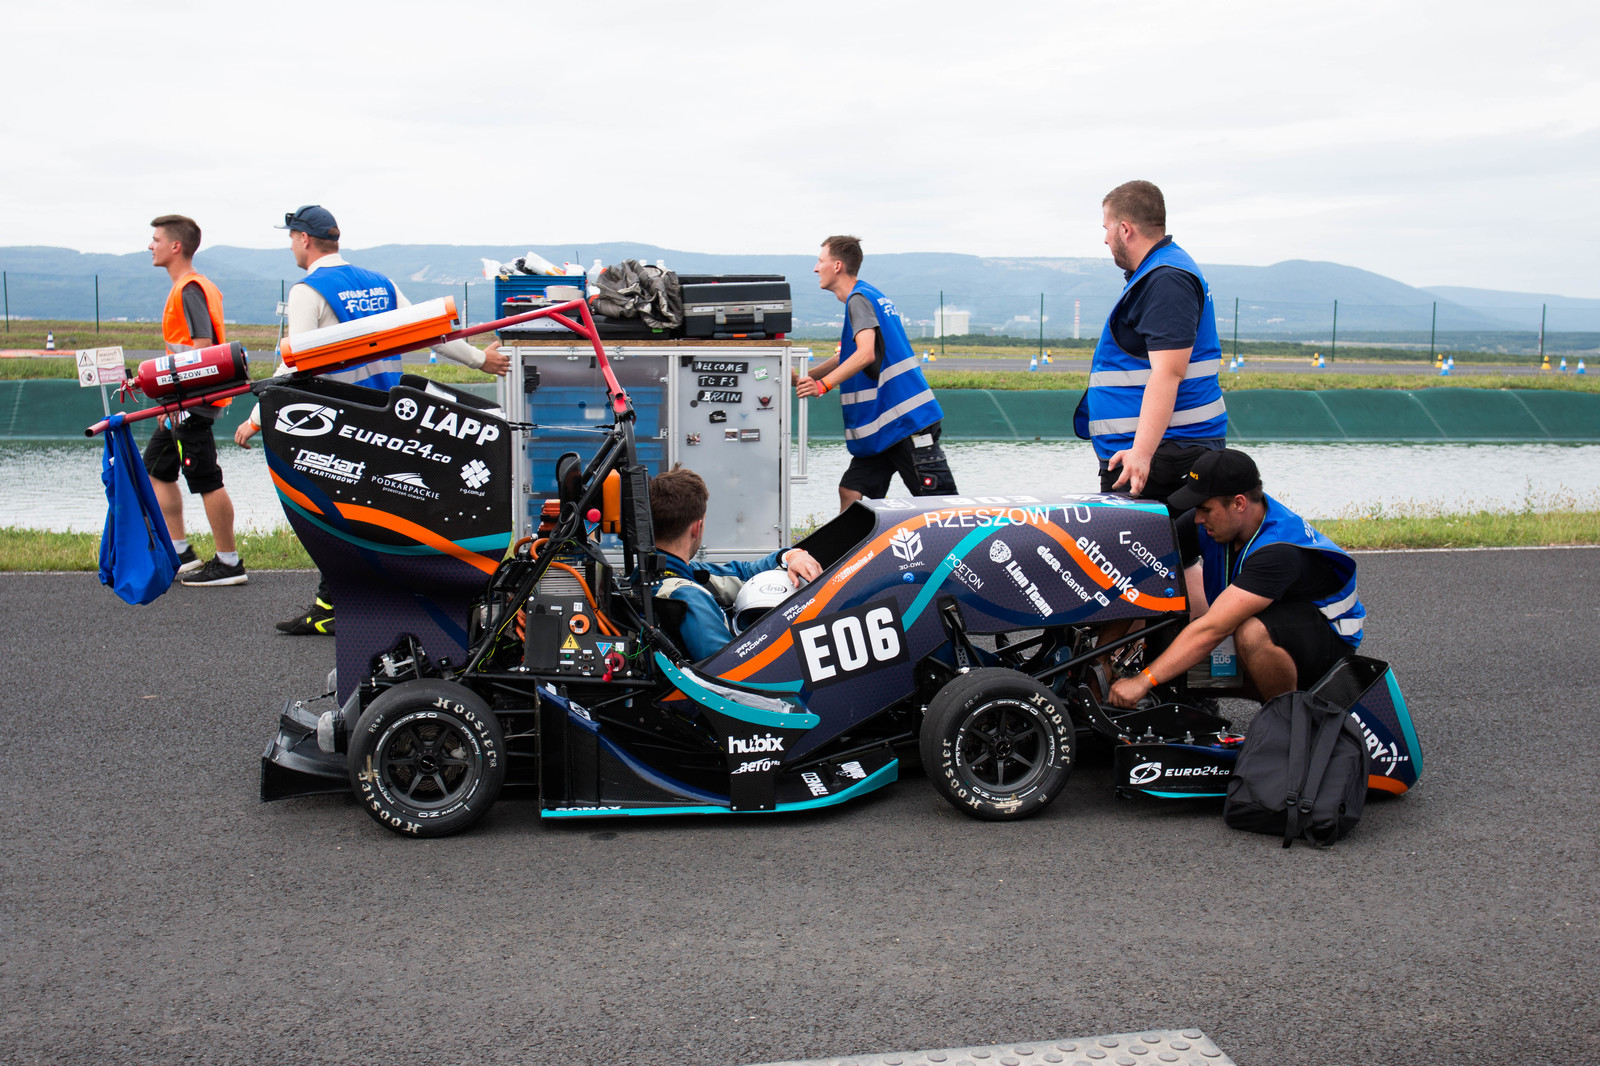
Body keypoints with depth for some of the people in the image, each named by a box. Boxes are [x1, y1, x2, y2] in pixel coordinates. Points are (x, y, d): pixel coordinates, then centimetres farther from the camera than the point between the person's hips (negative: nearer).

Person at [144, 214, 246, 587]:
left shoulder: (190, 290, -15)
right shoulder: (192, 286, 17)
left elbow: (203, 347, -23)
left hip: (194, 402, -11)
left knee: (206, 481, -6)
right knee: (156, 468, 15)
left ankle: (229, 563, 0)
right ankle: (180, 553, 18)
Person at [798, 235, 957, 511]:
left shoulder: (859, 299, -10)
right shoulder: (869, 297, 19)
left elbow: (865, 354, -26)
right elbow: (848, 356, 30)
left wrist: (823, 385, -31)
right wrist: (804, 378, 28)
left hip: (907, 422, -10)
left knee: (942, 507, -8)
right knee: (850, 492, 6)